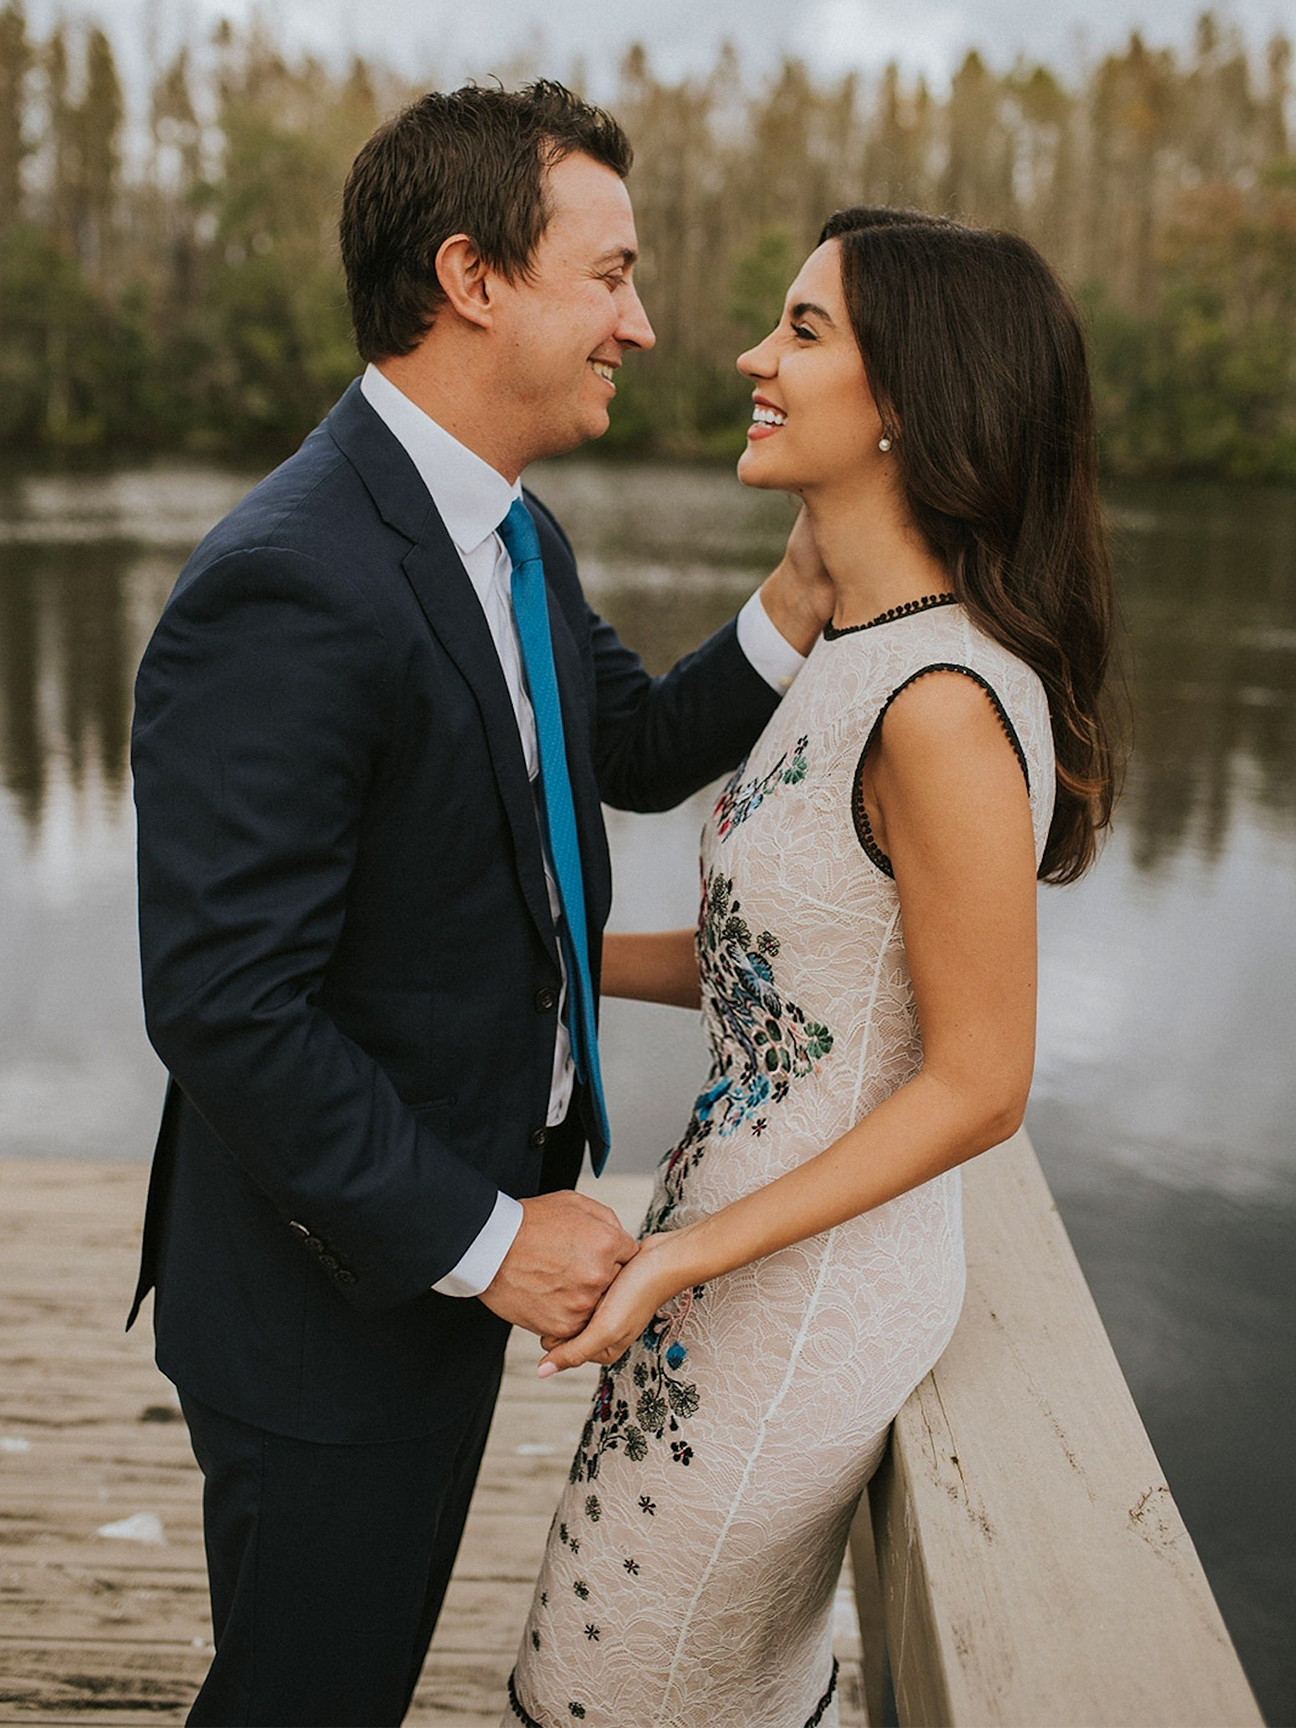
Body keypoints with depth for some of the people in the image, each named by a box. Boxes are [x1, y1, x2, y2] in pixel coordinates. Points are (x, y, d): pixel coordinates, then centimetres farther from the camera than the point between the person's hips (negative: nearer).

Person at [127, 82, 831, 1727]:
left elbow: (640, 747, 14)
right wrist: (481, 1236, -21)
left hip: (466, 1224, 9)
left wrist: (803, 596, -3)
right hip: (336, 1290, -9)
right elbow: (224, 1008, -30)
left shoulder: (514, 538, 3)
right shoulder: (288, 589, -29)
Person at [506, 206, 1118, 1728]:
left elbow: (978, 1085, -22)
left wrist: (684, 1256, -21)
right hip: (741, 1229, 8)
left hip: (808, 1281, -8)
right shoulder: (858, 650, 3)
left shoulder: (946, 704, -27)